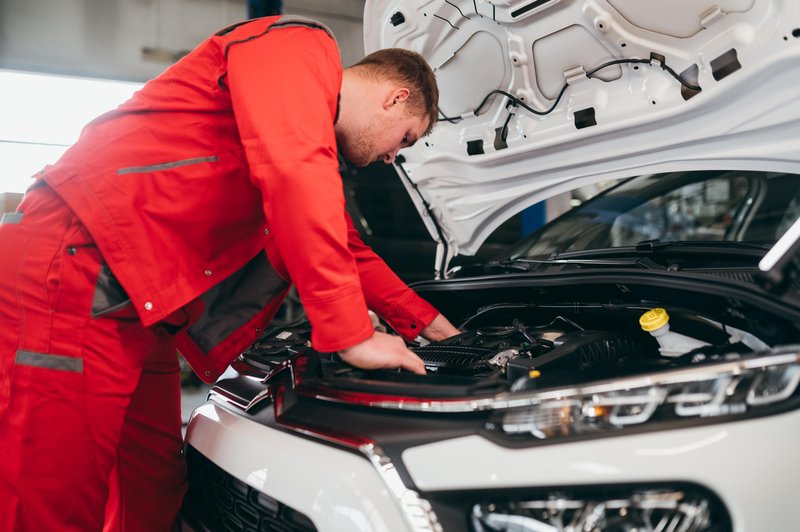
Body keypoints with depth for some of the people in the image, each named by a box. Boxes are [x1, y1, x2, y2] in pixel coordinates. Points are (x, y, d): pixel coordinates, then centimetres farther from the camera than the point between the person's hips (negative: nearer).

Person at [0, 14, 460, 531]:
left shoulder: (316, 134, 24)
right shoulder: (300, 45, -5)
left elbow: (345, 245, 32)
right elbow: (295, 176, -22)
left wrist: (423, 320, 30)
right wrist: (352, 334, -20)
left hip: (136, 315, 10)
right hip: (73, 278, -10)